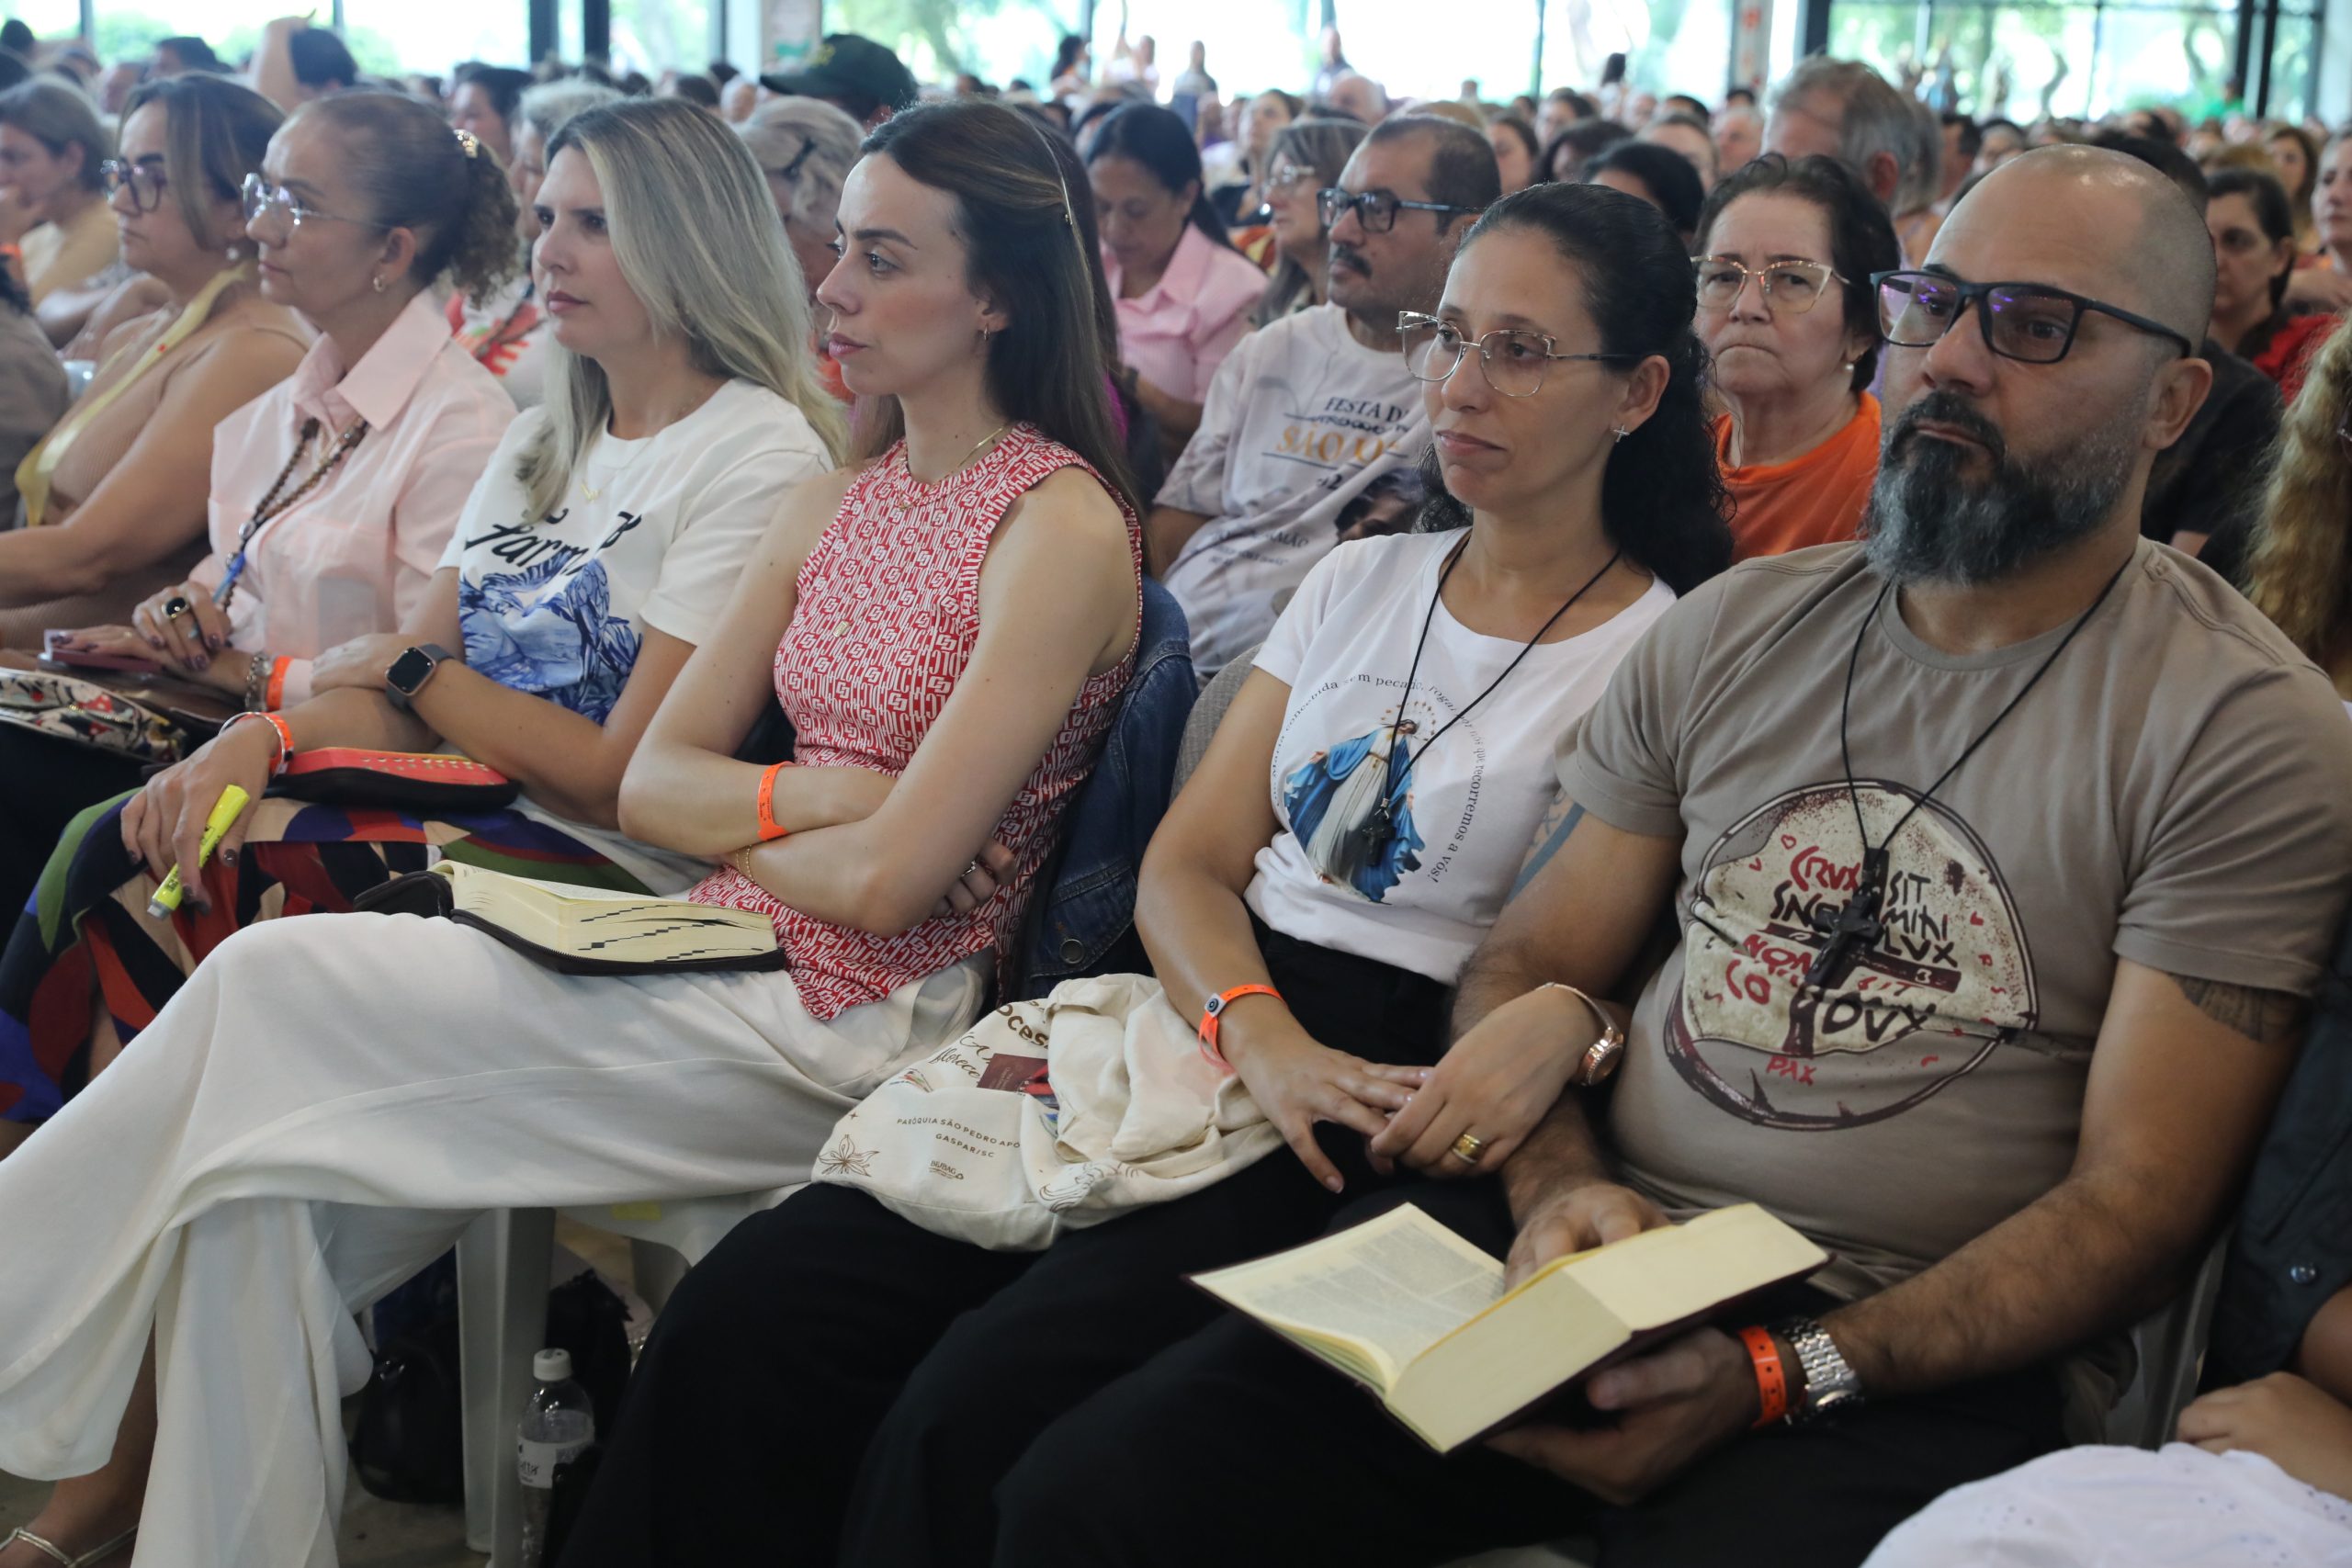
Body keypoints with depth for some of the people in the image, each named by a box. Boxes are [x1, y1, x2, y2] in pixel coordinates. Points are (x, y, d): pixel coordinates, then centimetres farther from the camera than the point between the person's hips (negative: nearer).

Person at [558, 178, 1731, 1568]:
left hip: (1386, 1116, -5)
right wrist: (1262, 1038, -11)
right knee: (749, 1310, -15)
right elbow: (1188, 862, 10)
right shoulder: (1360, 581, 16)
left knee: (974, 1414, -28)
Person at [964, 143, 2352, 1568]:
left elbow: (2135, 1205, -8)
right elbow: (1527, 966, 15)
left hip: (1915, 1356, -4)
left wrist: (1778, 1376, -19)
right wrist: (1557, 1185, -7)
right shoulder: (1740, 625, 12)